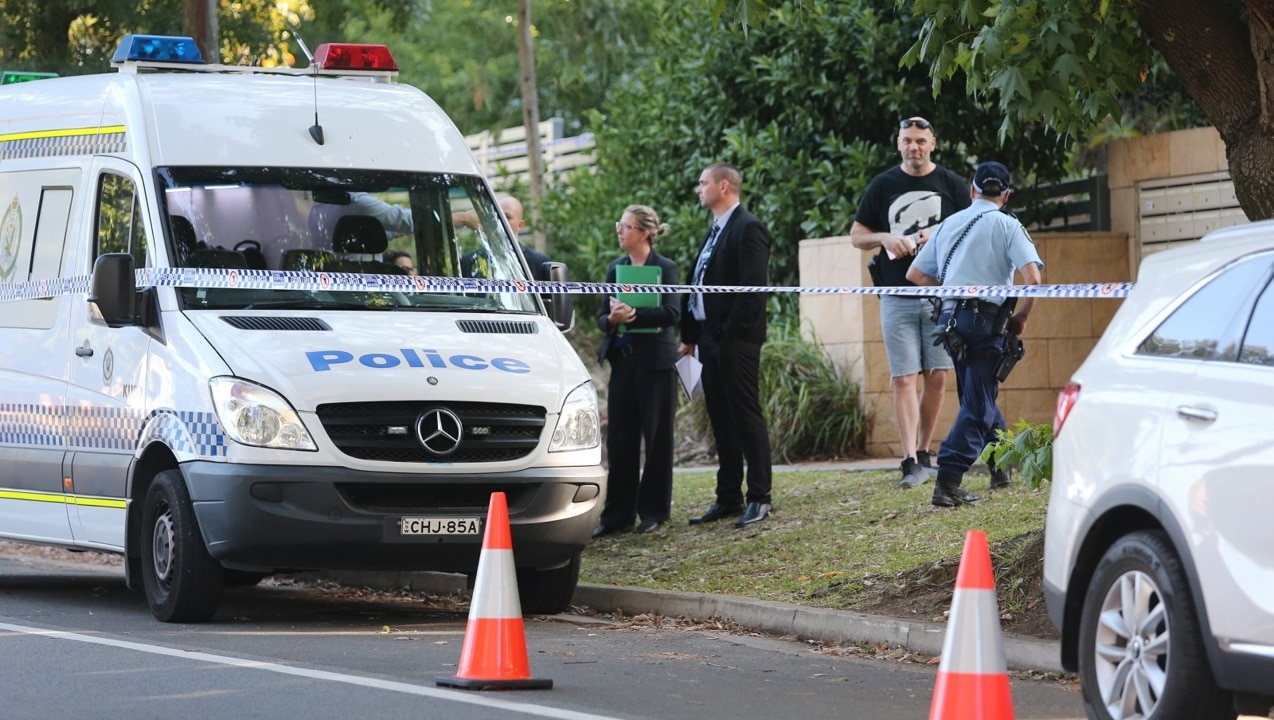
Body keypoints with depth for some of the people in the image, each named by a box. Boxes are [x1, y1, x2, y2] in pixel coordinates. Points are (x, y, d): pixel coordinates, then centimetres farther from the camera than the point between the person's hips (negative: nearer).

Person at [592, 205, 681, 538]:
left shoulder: (665, 268, -5)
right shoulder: (615, 268, 11)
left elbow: (672, 312, -17)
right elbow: (602, 316, 9)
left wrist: (633, 315, -24)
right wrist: (611, 320, -14)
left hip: (654, 361, -5)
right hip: (622, 360, 5)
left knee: (656, 436, 2)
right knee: (619, 438, 5)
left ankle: (653, 511, 11)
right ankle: (618, 514, 10)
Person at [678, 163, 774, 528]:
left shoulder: (748, 228, -11)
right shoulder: (715, 232, 17)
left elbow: (752, 287, -18)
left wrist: (730, 331, -20)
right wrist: (690, 335, 13)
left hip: (736, 339, -9)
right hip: (711, 340, 9)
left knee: (746, 416, -5)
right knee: (721, 420, 11)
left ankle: (759, 498, -1)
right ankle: (728, 498, 16)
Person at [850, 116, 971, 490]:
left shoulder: (951, 184, 6)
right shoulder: (883, 185, 7)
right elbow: (857, 235, 11)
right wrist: (885, 238, -10)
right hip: (897, 299, -1)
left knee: (937, 377, 2)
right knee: (904, 379, -7)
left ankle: (924, 453, 16)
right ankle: (910, 462, -11)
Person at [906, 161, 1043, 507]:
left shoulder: (949, 224, 17)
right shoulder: (1006, 225, 1)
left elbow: (915, 274, 18)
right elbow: (1032, 276, -12)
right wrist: (1022, 317, 2)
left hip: (950, 318, 6)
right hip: (986, 319, -6)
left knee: (980, 396, 21)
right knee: (977, 404, -5)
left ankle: (1002, 467, 30)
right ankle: (947, 481, -16)